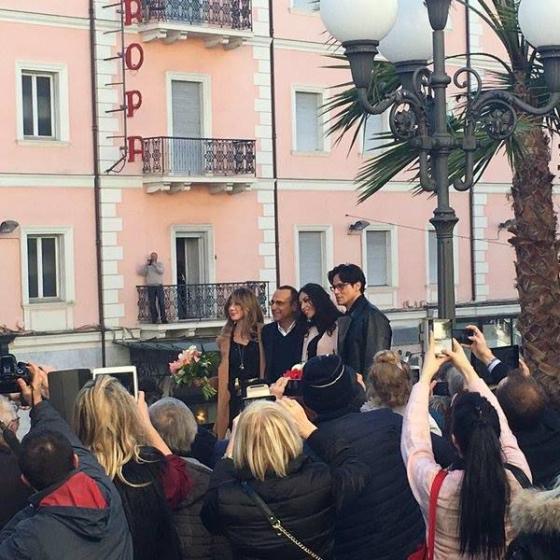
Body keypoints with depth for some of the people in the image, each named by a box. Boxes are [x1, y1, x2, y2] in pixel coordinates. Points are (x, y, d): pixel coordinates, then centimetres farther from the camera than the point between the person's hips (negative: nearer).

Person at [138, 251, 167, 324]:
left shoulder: (160, 264, 12)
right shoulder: (147, 266, 11)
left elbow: (161, 271, -7)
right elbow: (140, 272, -2)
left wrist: (154, 264, -14)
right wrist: (146, 264, -10)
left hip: (159, 286, 0)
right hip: (150, 286, 0)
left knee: (161, 302, -8)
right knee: (152, 303, -3)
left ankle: (163, 318, -6)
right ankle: (154, 318, 2)